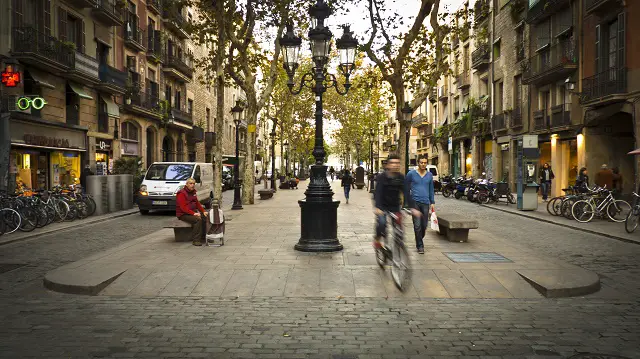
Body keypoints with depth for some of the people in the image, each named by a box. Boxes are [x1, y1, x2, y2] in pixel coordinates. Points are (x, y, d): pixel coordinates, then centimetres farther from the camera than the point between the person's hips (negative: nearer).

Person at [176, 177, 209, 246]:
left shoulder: (193, 193, 15)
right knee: (198, 219, -32)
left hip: (193, 212, 8)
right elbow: (183, 207, -19)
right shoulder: (181, 193, -11)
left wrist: (203, 211, 0)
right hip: (183, 214, -8)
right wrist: (193, 213, -28)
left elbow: (198, 204, 17)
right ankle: (196, 240, -27)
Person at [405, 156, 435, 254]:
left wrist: (432, 202, 13)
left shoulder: (429, 175, 11)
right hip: (415, 202, -3)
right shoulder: (411, 174, 2)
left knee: (424, 225, 5)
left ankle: (419, 241, 28)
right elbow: (406, 188, 12)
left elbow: (431, 189, 18)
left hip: (425, 203, 3)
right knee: (417, 225, -9)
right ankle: (420, 245, 0)